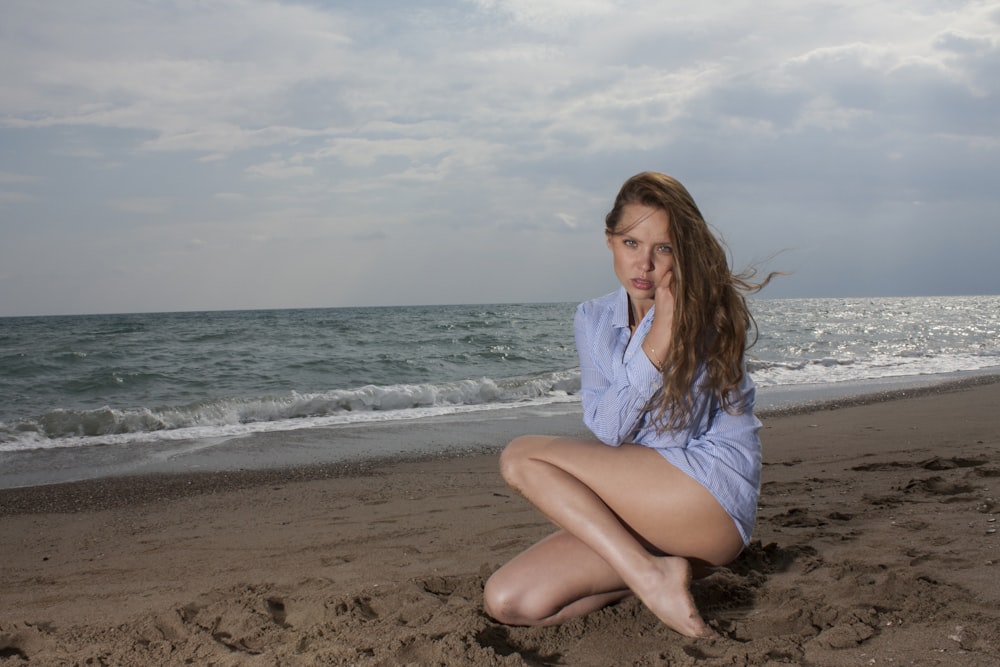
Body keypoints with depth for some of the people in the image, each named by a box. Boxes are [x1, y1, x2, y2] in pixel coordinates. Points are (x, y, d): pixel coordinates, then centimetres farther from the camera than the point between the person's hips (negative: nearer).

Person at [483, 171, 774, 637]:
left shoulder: (702, 308, -6)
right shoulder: (592, 320, 8)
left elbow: (674, 434, -13)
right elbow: (605, 429, -4)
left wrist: (670, 329, -21)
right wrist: (655, 345, -17)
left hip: (713, 492, -6)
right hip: (645, 502, 6)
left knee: (520, 457, -15)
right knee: (509, 601, -10)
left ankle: (649, 573, -16)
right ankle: (649, 569, 3)